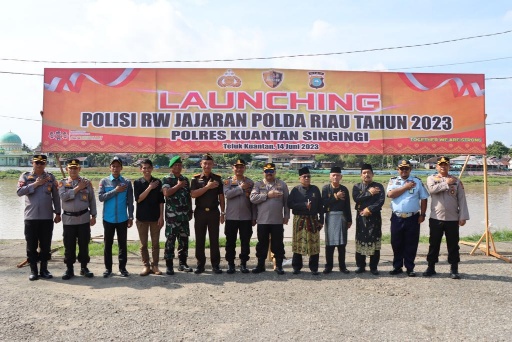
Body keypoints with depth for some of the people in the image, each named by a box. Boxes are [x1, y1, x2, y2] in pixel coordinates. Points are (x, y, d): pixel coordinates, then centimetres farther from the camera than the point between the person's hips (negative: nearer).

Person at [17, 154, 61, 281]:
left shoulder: (50, 177, 7)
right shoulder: (25, 176, 4)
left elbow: (56, 196, 8)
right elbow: (19, 192, -10)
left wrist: (58, 213, 6)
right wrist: (35, 184, -15)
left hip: (47, 217, 1)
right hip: (31, 217, -1)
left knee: (46, 245, 7)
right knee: (31, 245, 5)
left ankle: (44, 269, 19)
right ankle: (33, 270, 16)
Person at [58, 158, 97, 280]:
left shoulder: (87, 182, 3)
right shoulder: (63, 182, 3)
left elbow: (92, 200, 6)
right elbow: (63, 196, -15)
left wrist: (93, 216, 4)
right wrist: (77, 188, -15)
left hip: (84, 218, 0)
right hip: (68, 219, 0)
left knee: (84, 244, 6)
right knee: (69, 245, 5)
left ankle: (84, 267, 19)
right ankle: (69, 269, 16)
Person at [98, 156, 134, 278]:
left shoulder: (127, 182, 0)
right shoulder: (104, 181, 1)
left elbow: (130, 201, 1)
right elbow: (101, 197, -10)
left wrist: (131, 217, -3)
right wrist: (115, 191, -16)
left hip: (122, 219, 0)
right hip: (108, 218, 0)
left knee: (122, 244, 7)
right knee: (108, 244, 8)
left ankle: (122, 267, 17)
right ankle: (108, 268, 18)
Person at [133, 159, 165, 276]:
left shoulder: (157, 182, 2)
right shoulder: (137, 183, 1)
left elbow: (161, 201, 2)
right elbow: (138, 199, -10)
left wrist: (161, 216, -3)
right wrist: (149, 188, -16)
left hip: (155, 217, 0)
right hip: (142, 217, 0)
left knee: (155, 243, 5)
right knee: (143, 244, 6)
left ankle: (155, 265, 15)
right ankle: (146, 266, 16)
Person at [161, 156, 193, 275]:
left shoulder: (185, 179, 15)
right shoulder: (166, 179, -1)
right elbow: (166, 193, -19)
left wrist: (190, 211, 15)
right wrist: (178, 185, -11)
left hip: (184, 215, 5)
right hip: (172, 215, -5)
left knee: (184, 239, 9)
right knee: (170, 240, -2)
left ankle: (183, 263, 19)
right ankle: (169, 265, 5)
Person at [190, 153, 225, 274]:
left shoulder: (217, 178, 6)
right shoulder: (196, 178, 3)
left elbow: (221, 196, 8)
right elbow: (193, 194, -10)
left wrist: (223, 212, 4)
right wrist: (208, 187, -16)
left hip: (214, 212, 0)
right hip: (200, 212, 0)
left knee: (214, 239, 3)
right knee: (199, 239, 5)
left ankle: (215, 264, 11)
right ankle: (200, 264, 16)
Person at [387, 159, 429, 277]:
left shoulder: (417, 181, 4)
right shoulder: (393, 181, 6)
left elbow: (423, 199, 5)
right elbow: (390, 194, -13)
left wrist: (422, 214, -2)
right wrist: (406, 187, -10)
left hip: (413, 218, -1)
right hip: (397, 218, 1)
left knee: (411, 244, 5)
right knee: (396, 243, 8)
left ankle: (410, 268, 17)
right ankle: (397, 267, 20)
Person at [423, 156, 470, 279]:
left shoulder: (456, 180, 5)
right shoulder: (431, 179, 4)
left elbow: (462, 199, 1)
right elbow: (432, 189, -19)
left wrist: (463, 216, -6)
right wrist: (446, 183, -13)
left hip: (453, 219, 1)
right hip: (436, 218, 0)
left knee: (453, 245, 6)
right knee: (434, 244, 8)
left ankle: (454, 269, 17)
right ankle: (431, 267, 19)